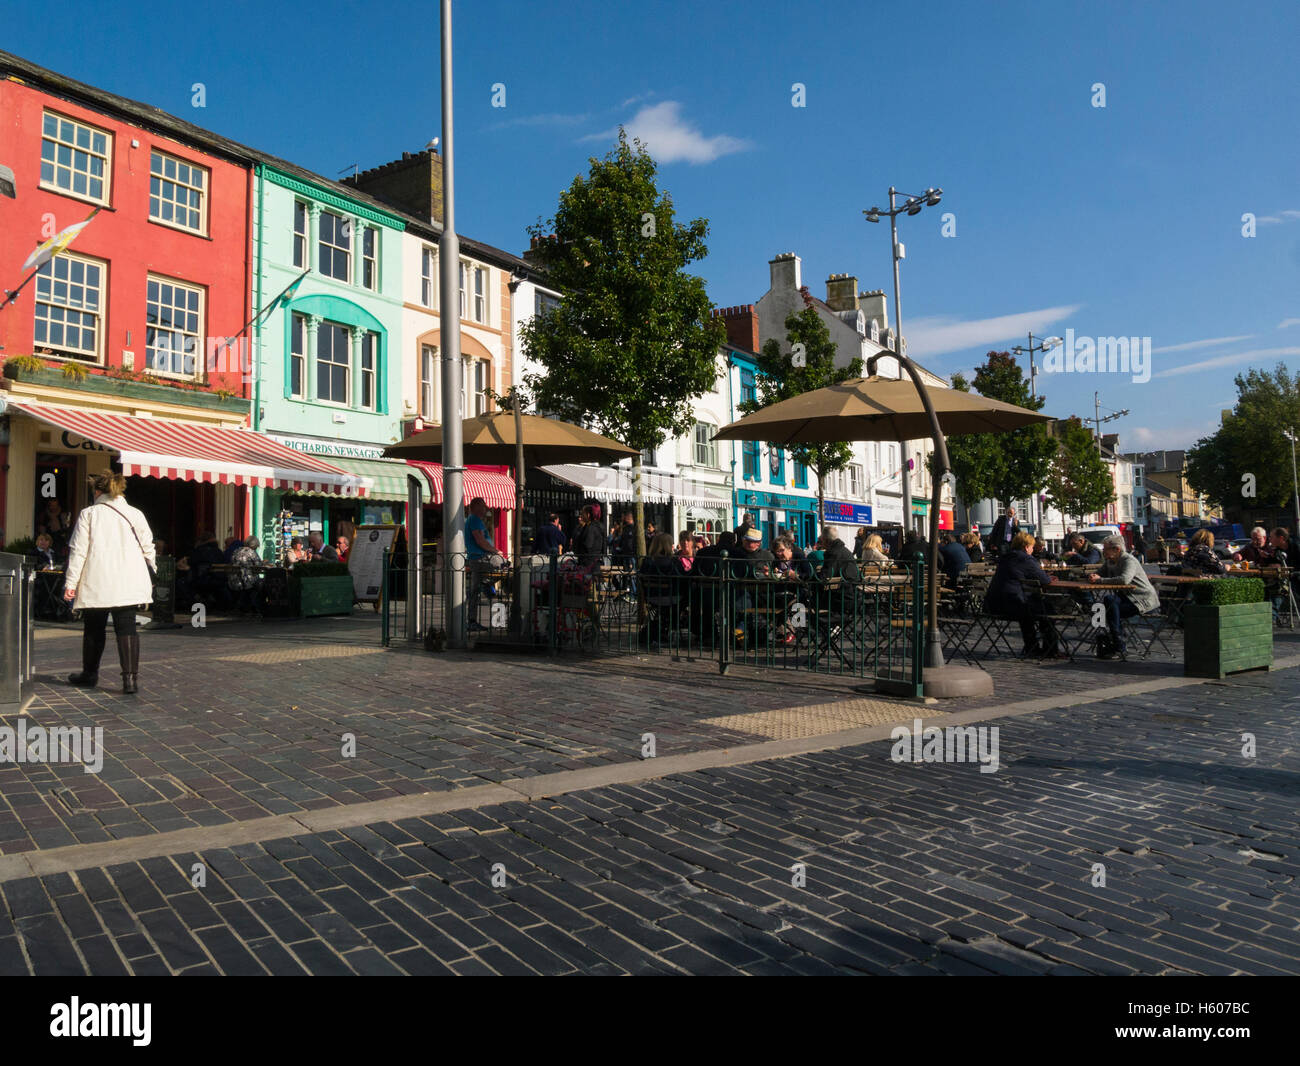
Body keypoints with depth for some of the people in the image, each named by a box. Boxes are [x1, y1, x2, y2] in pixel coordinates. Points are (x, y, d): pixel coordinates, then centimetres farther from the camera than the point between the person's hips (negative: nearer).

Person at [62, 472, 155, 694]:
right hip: (128, 584, 1)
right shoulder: (135, 514, 5)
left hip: (96, 584, -1)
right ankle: (130, 677, -11)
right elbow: (148, 549, 9)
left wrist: (70, 582, 0)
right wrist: (150, 576, 22)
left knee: (94, 628, 14)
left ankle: (89, 674, 28)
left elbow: (78, 551, -3)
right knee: (126, 628, 0)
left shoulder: (89, 514, -1)